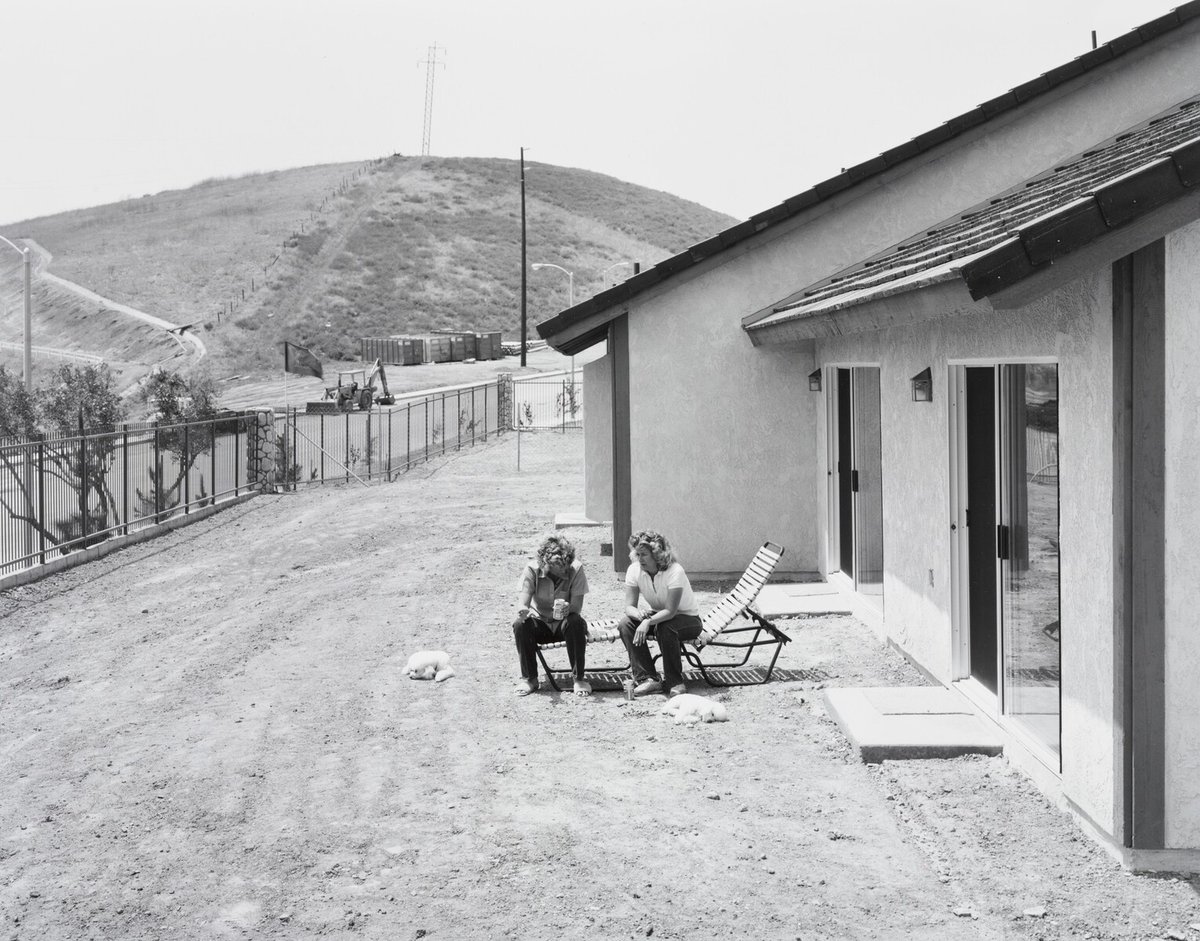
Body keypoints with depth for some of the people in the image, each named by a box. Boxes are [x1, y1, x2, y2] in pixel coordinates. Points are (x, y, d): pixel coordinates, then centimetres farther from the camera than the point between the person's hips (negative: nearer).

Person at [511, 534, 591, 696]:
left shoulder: (576, 569, -17)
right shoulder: (532, 570, -15)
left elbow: (577, 607, -20)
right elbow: (522, 600, -22)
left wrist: (566, 609, -45)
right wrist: (522, 610, -47)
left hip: (564, 623, -1)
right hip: (540, 623, 1)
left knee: (576, 622, -35)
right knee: (520, 624, -29)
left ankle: (579, 678, -20)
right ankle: (529, 678, -14)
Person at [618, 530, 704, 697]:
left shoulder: (674, 571, -28)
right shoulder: (634, 570, -12)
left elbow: (670, 611, -32)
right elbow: (629, 606, -13)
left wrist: (648, 622, -47)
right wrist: (637, 613, -37)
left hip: (688, 620, -6)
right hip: (657, 616, 6)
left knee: (665, 628, -38)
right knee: (625, 624, -20)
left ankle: (674, 682, -20)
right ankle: (647, 678, -19)